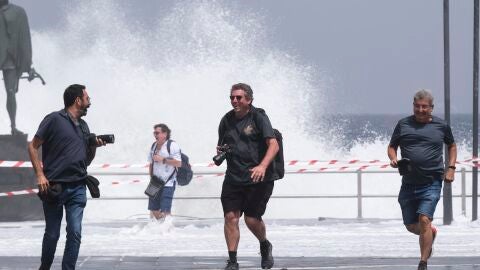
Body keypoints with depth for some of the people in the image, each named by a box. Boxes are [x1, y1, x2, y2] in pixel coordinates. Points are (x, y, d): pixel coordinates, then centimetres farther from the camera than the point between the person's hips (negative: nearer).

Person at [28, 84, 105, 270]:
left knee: (75, 233, -7)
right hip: (53, 186, -5)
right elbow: (33, 146, -3)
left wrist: (94, 147, 4)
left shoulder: (83, 126, 17)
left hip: (77, 188, 5)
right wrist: (40, 175, -10)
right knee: (52, 234, 5)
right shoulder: (54, 120, -2)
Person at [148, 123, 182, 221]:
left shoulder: (172, 145, -10)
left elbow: (178, 163, -18)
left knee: (165, 211, -14)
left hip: (168, 184, -7)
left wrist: (162, 160, -20)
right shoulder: (154, 146, 12)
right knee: (154, 210, 9)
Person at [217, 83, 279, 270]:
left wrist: (262, 166, -29)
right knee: (230, 217, -6)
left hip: (257, 179, -5)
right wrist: (219, 151, 0)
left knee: (252, 219, -4)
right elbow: (221, 145, 26)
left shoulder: (258, 117, -6)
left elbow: (274, 144, -14)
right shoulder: (227, 120, 11)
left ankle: (265, 246, 27)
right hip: (233, 177, 5)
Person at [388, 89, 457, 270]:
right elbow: (392, 146, 14)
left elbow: (452, 146, 20)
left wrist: (451, 168, 7)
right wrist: (393, 159, -8)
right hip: (409, 184, 3)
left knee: (424, 220, -18)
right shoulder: (403, 125, 5)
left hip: (431, 183, -3)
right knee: (411, 226, 10)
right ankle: (431, 233, 44)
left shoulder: (441, 126, 4)